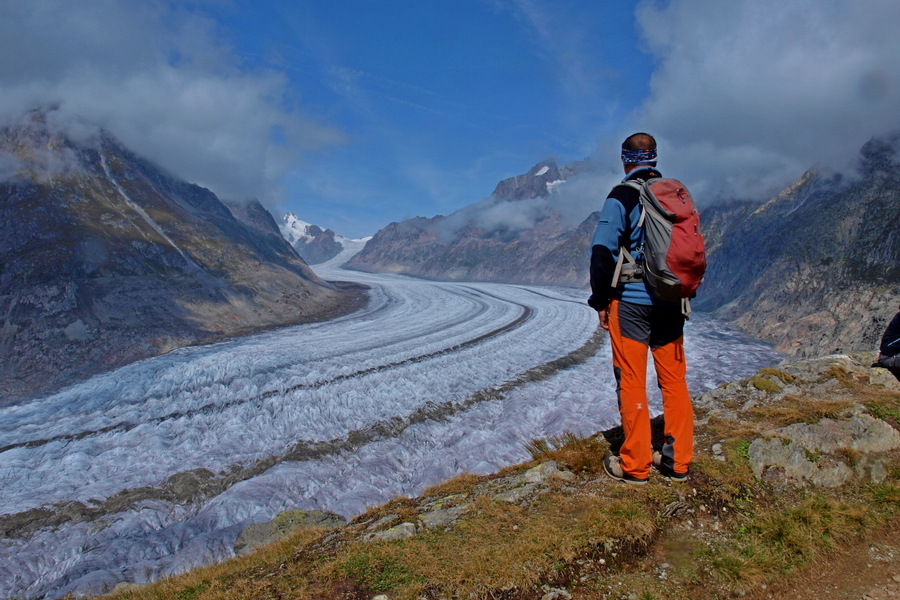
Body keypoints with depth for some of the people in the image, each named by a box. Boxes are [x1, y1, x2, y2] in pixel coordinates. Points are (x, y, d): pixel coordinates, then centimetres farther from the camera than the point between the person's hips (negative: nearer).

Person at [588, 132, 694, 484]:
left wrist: (601, 301, -5)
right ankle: (678, 461, 19)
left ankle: (635, 466, 9)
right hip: (671, 305, 6)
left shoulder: (622, 197, -8)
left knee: (632, 383, 2)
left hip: (631, 302, -5)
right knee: (674, 381, 11)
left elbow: (602, 251, -14)